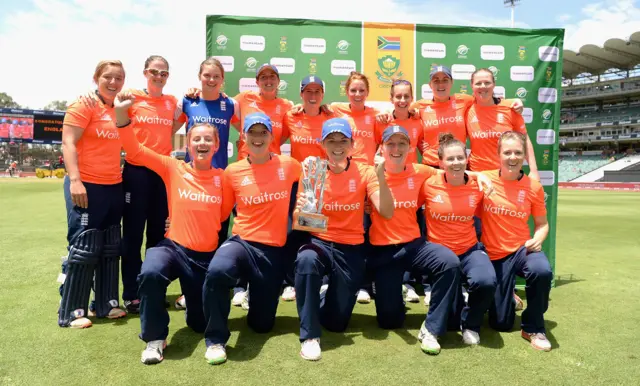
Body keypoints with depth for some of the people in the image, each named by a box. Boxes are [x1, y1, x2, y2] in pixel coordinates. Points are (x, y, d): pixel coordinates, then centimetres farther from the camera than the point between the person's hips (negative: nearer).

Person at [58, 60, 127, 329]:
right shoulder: (84, 104, -8)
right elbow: (68, 143, -14)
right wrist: (75, 180, -21)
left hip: (113, 186, 7)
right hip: (87, 186, -7)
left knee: (110, 248, 12)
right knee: (84, 248, -4)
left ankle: (107, 303, 24)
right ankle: (71, 312, 8)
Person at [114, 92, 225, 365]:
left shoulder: (223, 177, -2)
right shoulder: (173, 169, -3)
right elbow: (135, 151, -9)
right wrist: (122, 113, -17)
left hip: (207, 255, 2)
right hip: (174, 247, -1)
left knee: (201, 323, 10)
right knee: (150, 273, -38)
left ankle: (193, 300, 49)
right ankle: (155, 339, -13)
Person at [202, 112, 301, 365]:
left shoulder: (289, 166, -1)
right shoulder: (232, 172, 0)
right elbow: (221, 212, 10)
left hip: (275, 250, 1)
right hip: (242, 242, -1)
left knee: (261, 324, 8)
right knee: (217, 271, -38)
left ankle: (258, 296, 44)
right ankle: (215, 340, -14)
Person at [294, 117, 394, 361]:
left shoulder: (364, 172, -4)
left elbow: (387, 212, -15)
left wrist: (380, 176, -29)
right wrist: (301, 210, -28)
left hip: (351, 250, 1)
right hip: (319, 242, 0)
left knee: (336, 323, 3)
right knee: (306, 260, -38)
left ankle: (319, 302, 40)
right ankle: (309, 336, -21)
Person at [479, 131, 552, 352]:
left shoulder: (534, 187, -4)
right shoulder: (485, 179, -7)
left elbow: (542, 224, 5)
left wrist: (537, 240, -15)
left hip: (522, 249, 0)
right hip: (494, 255, 0)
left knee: (542, 271, -38)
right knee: (500, 323, 2)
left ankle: (533, 328, -11)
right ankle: (508, 297, 40)